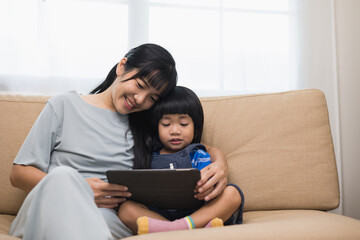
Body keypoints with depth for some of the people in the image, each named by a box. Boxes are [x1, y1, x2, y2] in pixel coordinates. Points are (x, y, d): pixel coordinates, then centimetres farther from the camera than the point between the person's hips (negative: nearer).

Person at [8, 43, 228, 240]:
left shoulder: (148, 126, 17)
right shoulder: (64, 106, 10)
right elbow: (18, 173, 5)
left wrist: (220, 163, -4)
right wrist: (77, 189, -13)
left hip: (108, 220, 0)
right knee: (63, 175, -35)